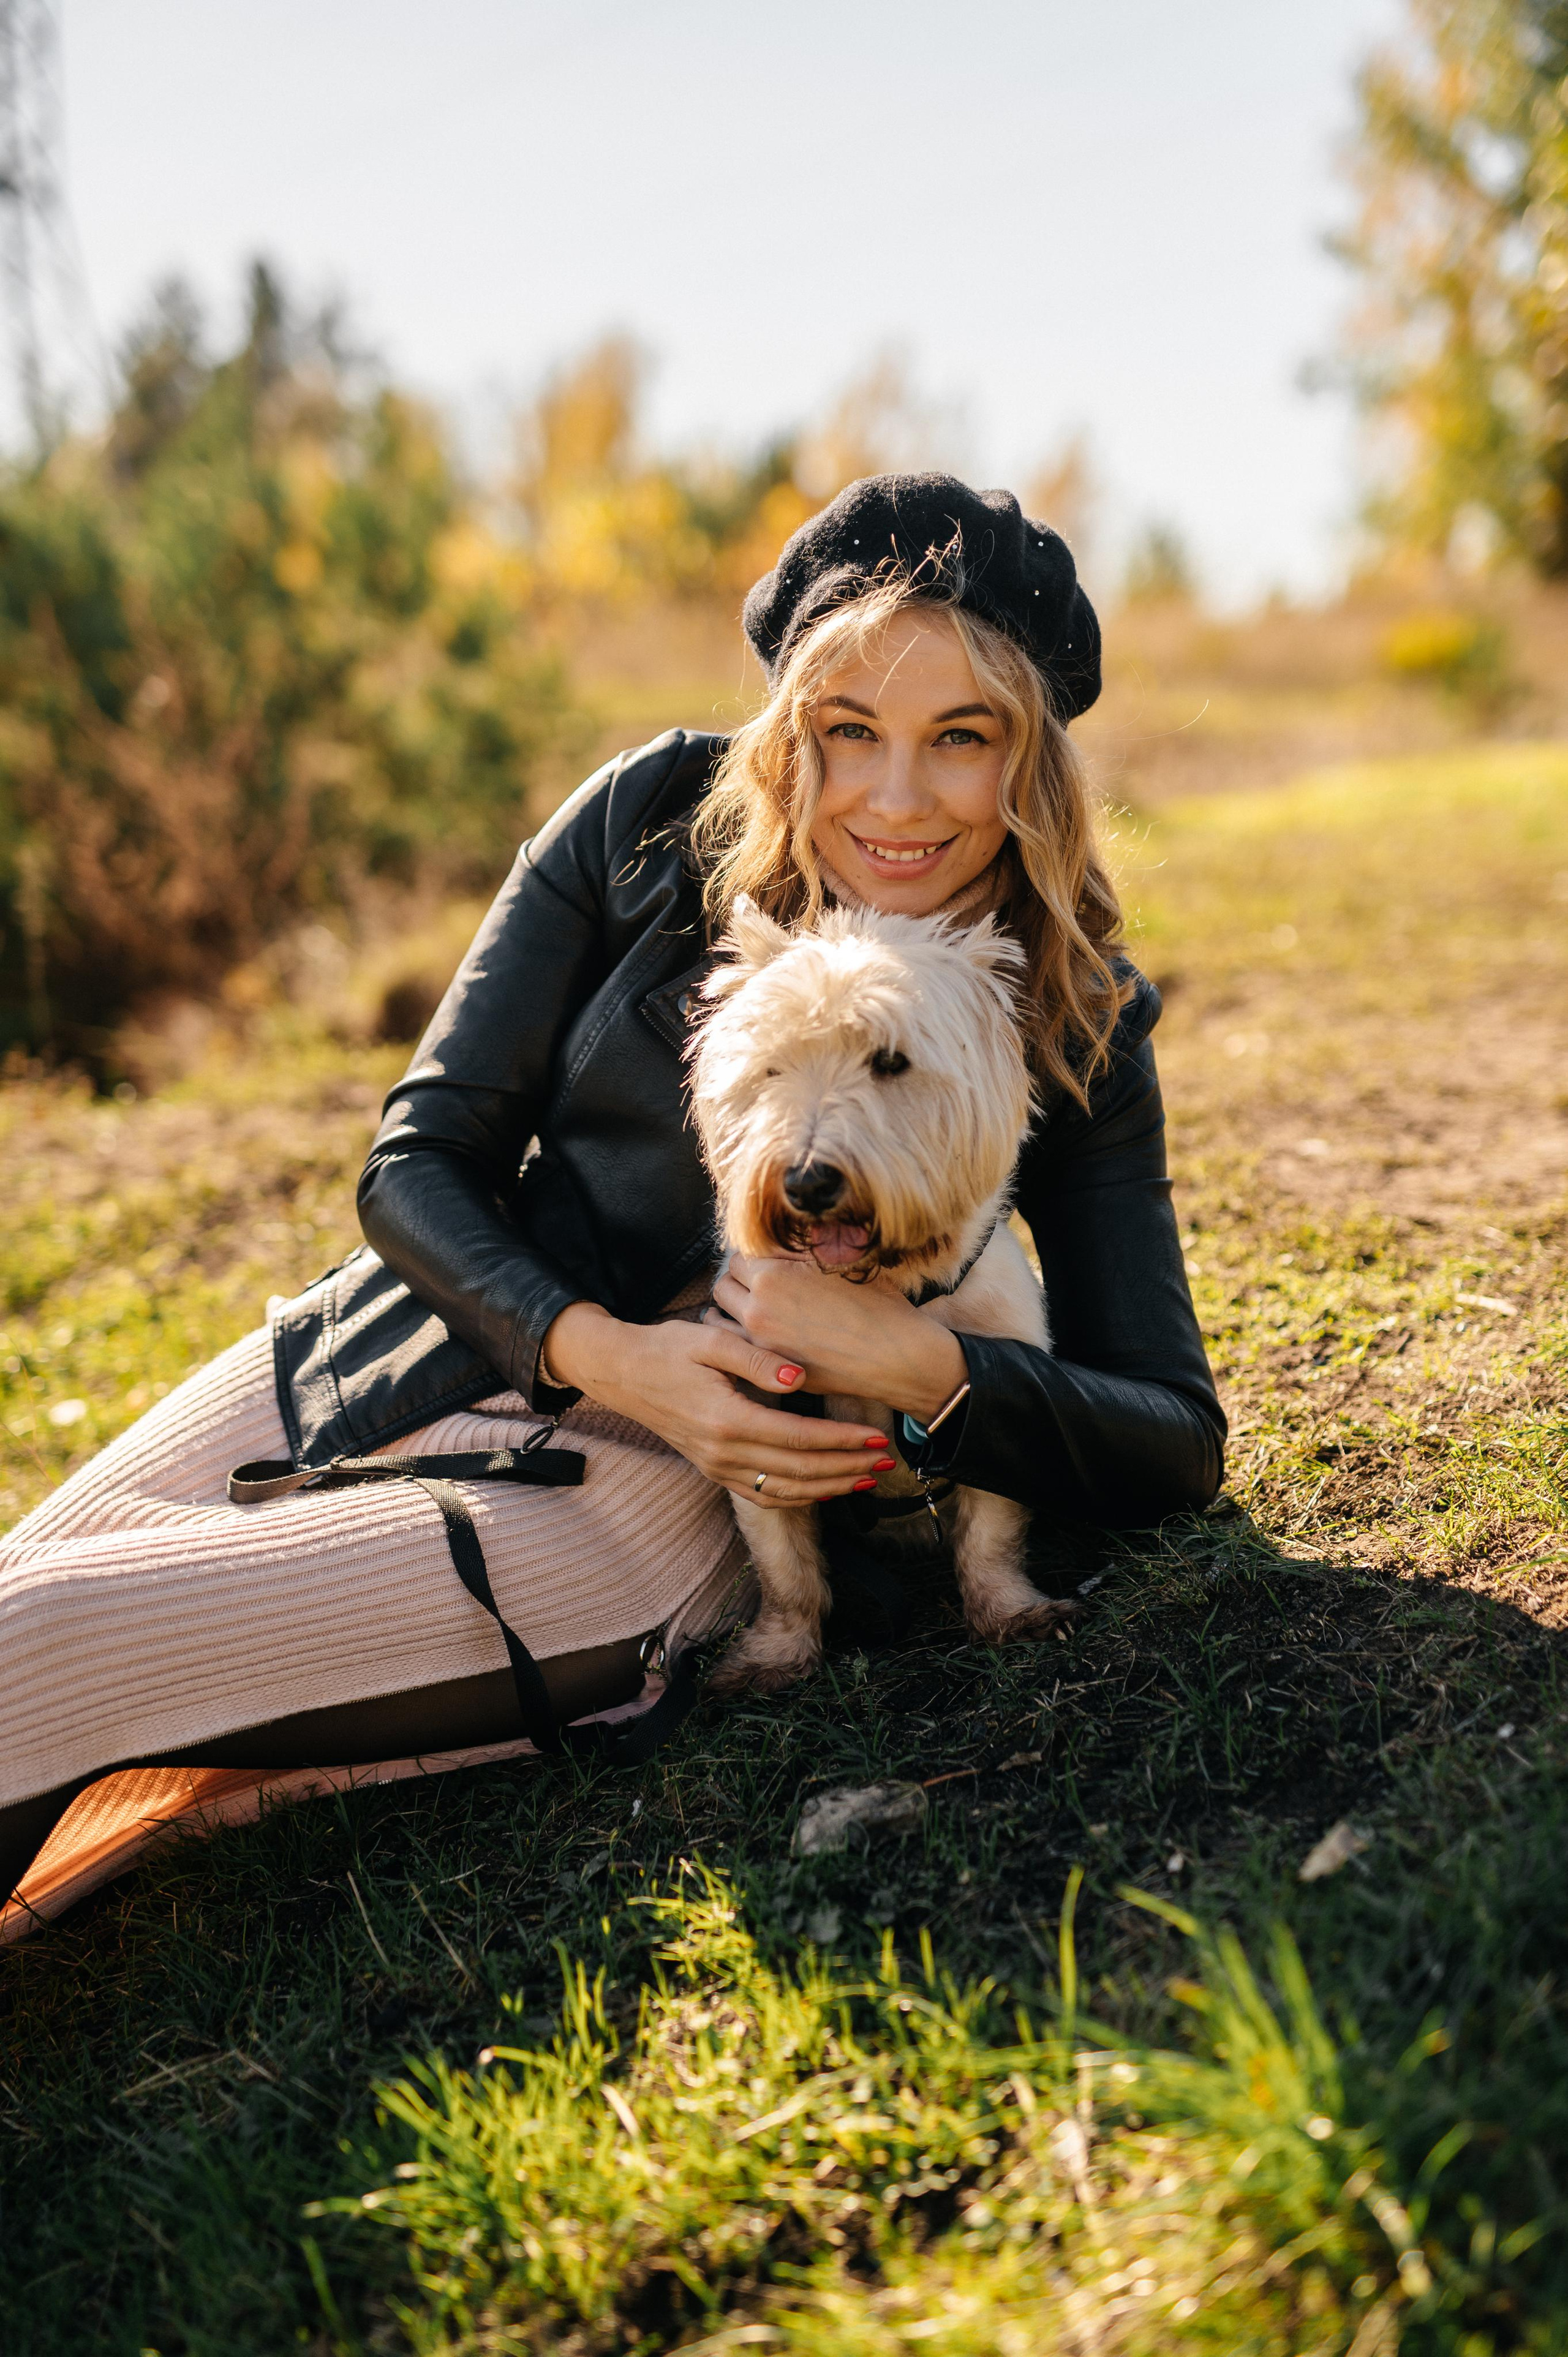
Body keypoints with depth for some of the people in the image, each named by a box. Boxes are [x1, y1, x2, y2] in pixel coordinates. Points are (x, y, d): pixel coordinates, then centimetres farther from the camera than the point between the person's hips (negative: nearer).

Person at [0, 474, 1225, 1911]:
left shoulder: (1074, 1027, -6)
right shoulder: (658, 818, -3)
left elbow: (1176, 1445, -9)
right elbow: (420, 1158, -2)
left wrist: (923, 1365, -27)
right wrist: (603, 1349, -20)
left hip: (647, 1472, -4)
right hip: (384, 1360, 4)